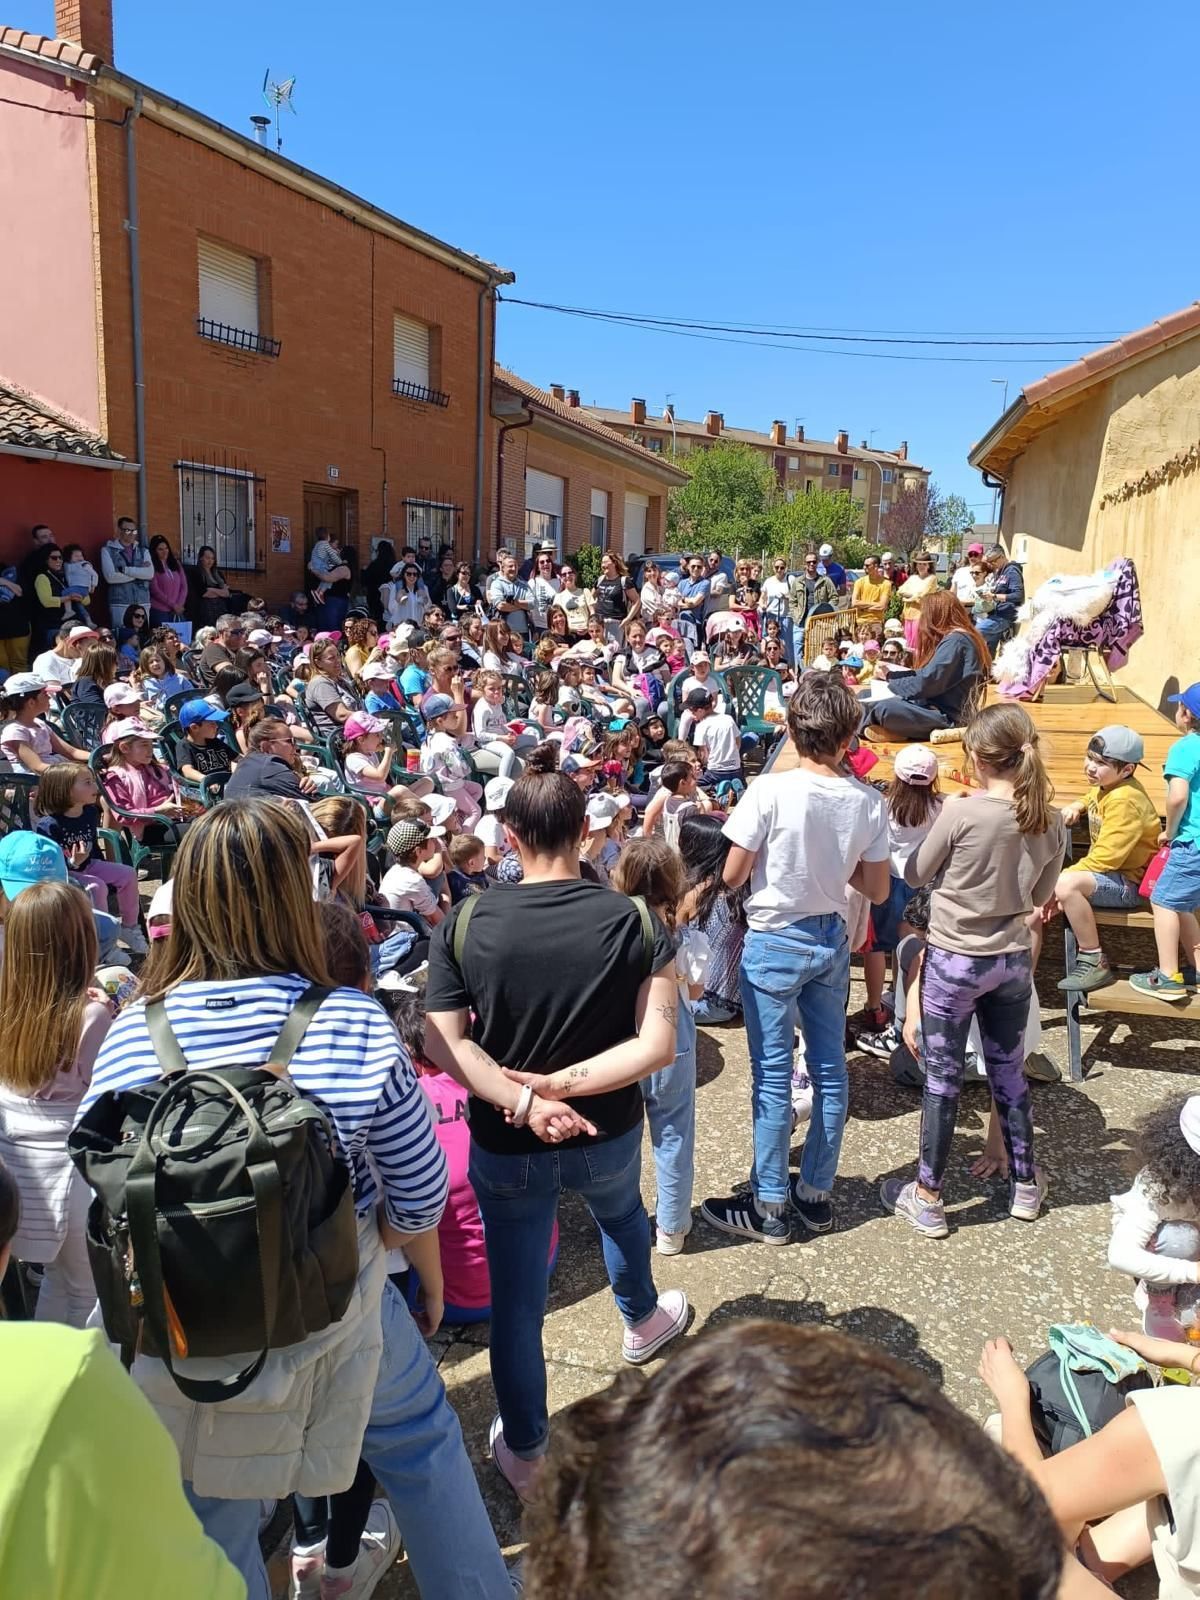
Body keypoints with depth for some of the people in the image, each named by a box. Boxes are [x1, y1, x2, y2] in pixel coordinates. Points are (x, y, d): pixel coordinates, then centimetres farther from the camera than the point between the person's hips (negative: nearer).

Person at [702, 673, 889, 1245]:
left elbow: (731, 876, -14)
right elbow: (877, 890, 1)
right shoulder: (868, 802, -7)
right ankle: (816, 1195, 27)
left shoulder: (769, 791, -20)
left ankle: (770, 1208, 14)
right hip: (832, 939, 5)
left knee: (773, 1076, 4)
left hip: (774, 942, -4)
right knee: (829, 1069, 14)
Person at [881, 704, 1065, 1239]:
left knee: (942, 1080, 6)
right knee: (1009, 1073, 20)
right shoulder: (1051, 822, -6)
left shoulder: (960, 813, -21)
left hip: (953, 961, -4)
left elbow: (914, 876, -7)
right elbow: (1040, 895, 9)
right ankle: (1025, 1186, 35)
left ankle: (927, 1199, 18)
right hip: (1013, 960, 5)